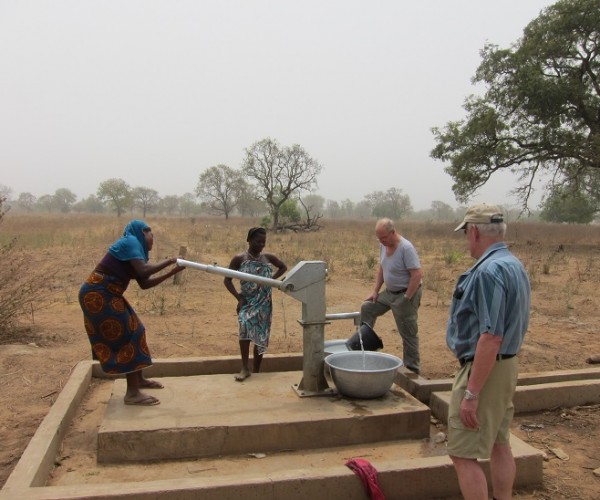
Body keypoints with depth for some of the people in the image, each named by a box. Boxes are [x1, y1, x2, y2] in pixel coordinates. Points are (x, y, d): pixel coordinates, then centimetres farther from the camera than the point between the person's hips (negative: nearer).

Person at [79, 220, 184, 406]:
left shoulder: (134, 248, 17)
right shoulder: (131, 241, -11)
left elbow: (144, 284, 14)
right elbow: (143, 271, -25)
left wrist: (172, 272, 12)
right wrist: (168, 261, -12)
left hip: (106, 295, 10)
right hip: (97, 295, -10)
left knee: (133, 331, 17)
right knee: (127, 336, -8)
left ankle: (139, 379, 30)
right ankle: (132, 393, -3)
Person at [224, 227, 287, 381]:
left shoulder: (268, 257, 4)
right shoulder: (239, 258, -5)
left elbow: (283, 267, 20)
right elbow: (227, 280, -2)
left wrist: (272, 279, 4)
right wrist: (239, 298, -11)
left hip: (264, 304, 3)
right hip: (247, 302, -3)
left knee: (261, 337, 6)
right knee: (245, 325, -30)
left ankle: (256, 372, 21)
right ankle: (245, 368, -19)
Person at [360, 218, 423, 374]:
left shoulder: (406, 248, -24)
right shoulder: (383, 245, 0)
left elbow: (418, 275, -26)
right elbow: (381, 268, 13)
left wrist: (406, 299, -23)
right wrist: (375, 291, 6)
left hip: (405, 293, -8)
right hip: (389, 292, 8)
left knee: (408, 333, 1)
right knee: (367, 307, 11)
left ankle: (412, 367, 14)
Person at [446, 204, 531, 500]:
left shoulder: (489, 271, -23)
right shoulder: (515, 265, 9)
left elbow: (491, 337, -27)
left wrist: (471, 394, -24)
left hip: (483, 368, -10)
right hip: (507, 364, 10)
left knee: (463, 454, -2)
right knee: (499, 445, 20)